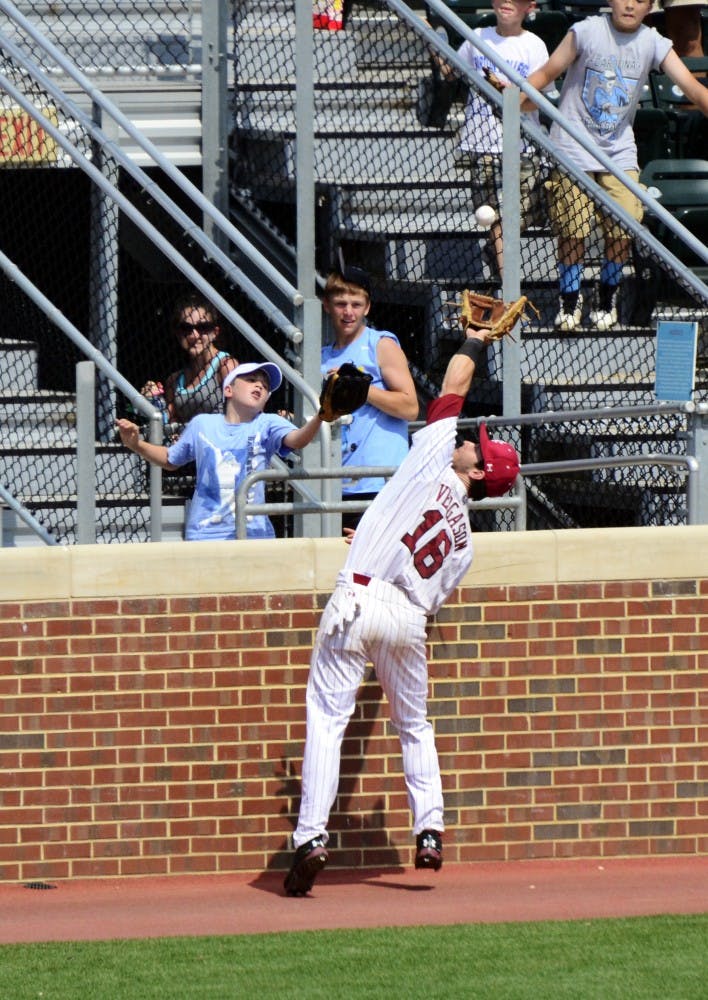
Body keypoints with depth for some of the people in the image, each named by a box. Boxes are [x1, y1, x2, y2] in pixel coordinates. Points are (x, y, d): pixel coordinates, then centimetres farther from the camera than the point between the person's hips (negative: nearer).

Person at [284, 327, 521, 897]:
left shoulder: (436, 457, 6)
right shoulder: (464, 537, 18)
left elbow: (453, 388, 14)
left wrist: (474, 342, 31)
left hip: (360, 599, -5)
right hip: (411, 618, 5)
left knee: (328, 717, -5)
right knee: (415, 725, 24)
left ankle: (312, 836, -15)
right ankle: (430, 831, 14)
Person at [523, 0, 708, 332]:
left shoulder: (653, 43, -1)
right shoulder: (586, 32, -8)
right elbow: (546, 74, -4)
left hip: (620, 153, 3)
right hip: (574, 149, -3)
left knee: (623, 230, -4)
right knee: (573, 230, -5)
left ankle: (607, 299, 17)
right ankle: (570, 301, 14)